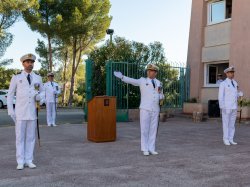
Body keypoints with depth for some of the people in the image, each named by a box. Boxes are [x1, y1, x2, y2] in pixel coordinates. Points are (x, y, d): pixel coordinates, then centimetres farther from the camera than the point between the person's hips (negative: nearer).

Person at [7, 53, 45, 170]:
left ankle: (28, 161, 13)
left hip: (33, 112, 2)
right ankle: (20, 162, 8)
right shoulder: (16, 77, -1)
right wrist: (11, 111, -5)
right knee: (20, 137, 0)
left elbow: (42, 92, 17)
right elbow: (10, 95, 2)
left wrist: (39, 96, -9)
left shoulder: (37, 78, 6)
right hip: (20, 113, -2)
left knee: (31, 137, 5)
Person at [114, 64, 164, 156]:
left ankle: (151, 149, 13)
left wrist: (160, 92, -6)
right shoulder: (142, 81, 3)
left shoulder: (158, 83, 14)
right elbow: (131, 81, -10)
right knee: (144, 129, -2)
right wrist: (121, 76, -25)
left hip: (155, 110, 4)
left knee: (153, 130, 5)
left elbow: (161, 97, 18)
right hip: (145, 109, -3)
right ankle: (145, 149, 6)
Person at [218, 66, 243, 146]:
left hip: (234, 106, 6)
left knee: (232, 123, 8)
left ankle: (231, 140, 15)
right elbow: (221, 96, -11)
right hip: (226, 106, -6)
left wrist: (240, 94, -5)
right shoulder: (223, 84, -8)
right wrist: (222, 108, -18)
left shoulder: (235, 83, 13)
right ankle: (226, 140, 6)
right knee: (226, 123, -1)